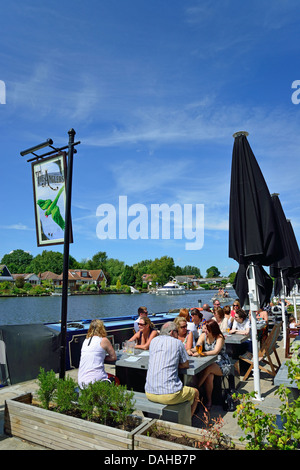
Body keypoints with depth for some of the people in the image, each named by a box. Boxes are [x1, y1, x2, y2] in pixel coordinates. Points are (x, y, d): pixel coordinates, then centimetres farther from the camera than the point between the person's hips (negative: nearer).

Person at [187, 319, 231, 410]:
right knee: (209, 376, -30)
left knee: (208, 368, -33)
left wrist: (202, 353, -40)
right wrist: (190, 351, -32)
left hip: (222, 365, -3)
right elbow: (197, 348, -8)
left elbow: (216, 351, -28)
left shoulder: (219, 337, -12)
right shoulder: (203, 335, 2)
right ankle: (208, 401, -16)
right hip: (209, 363, 4)